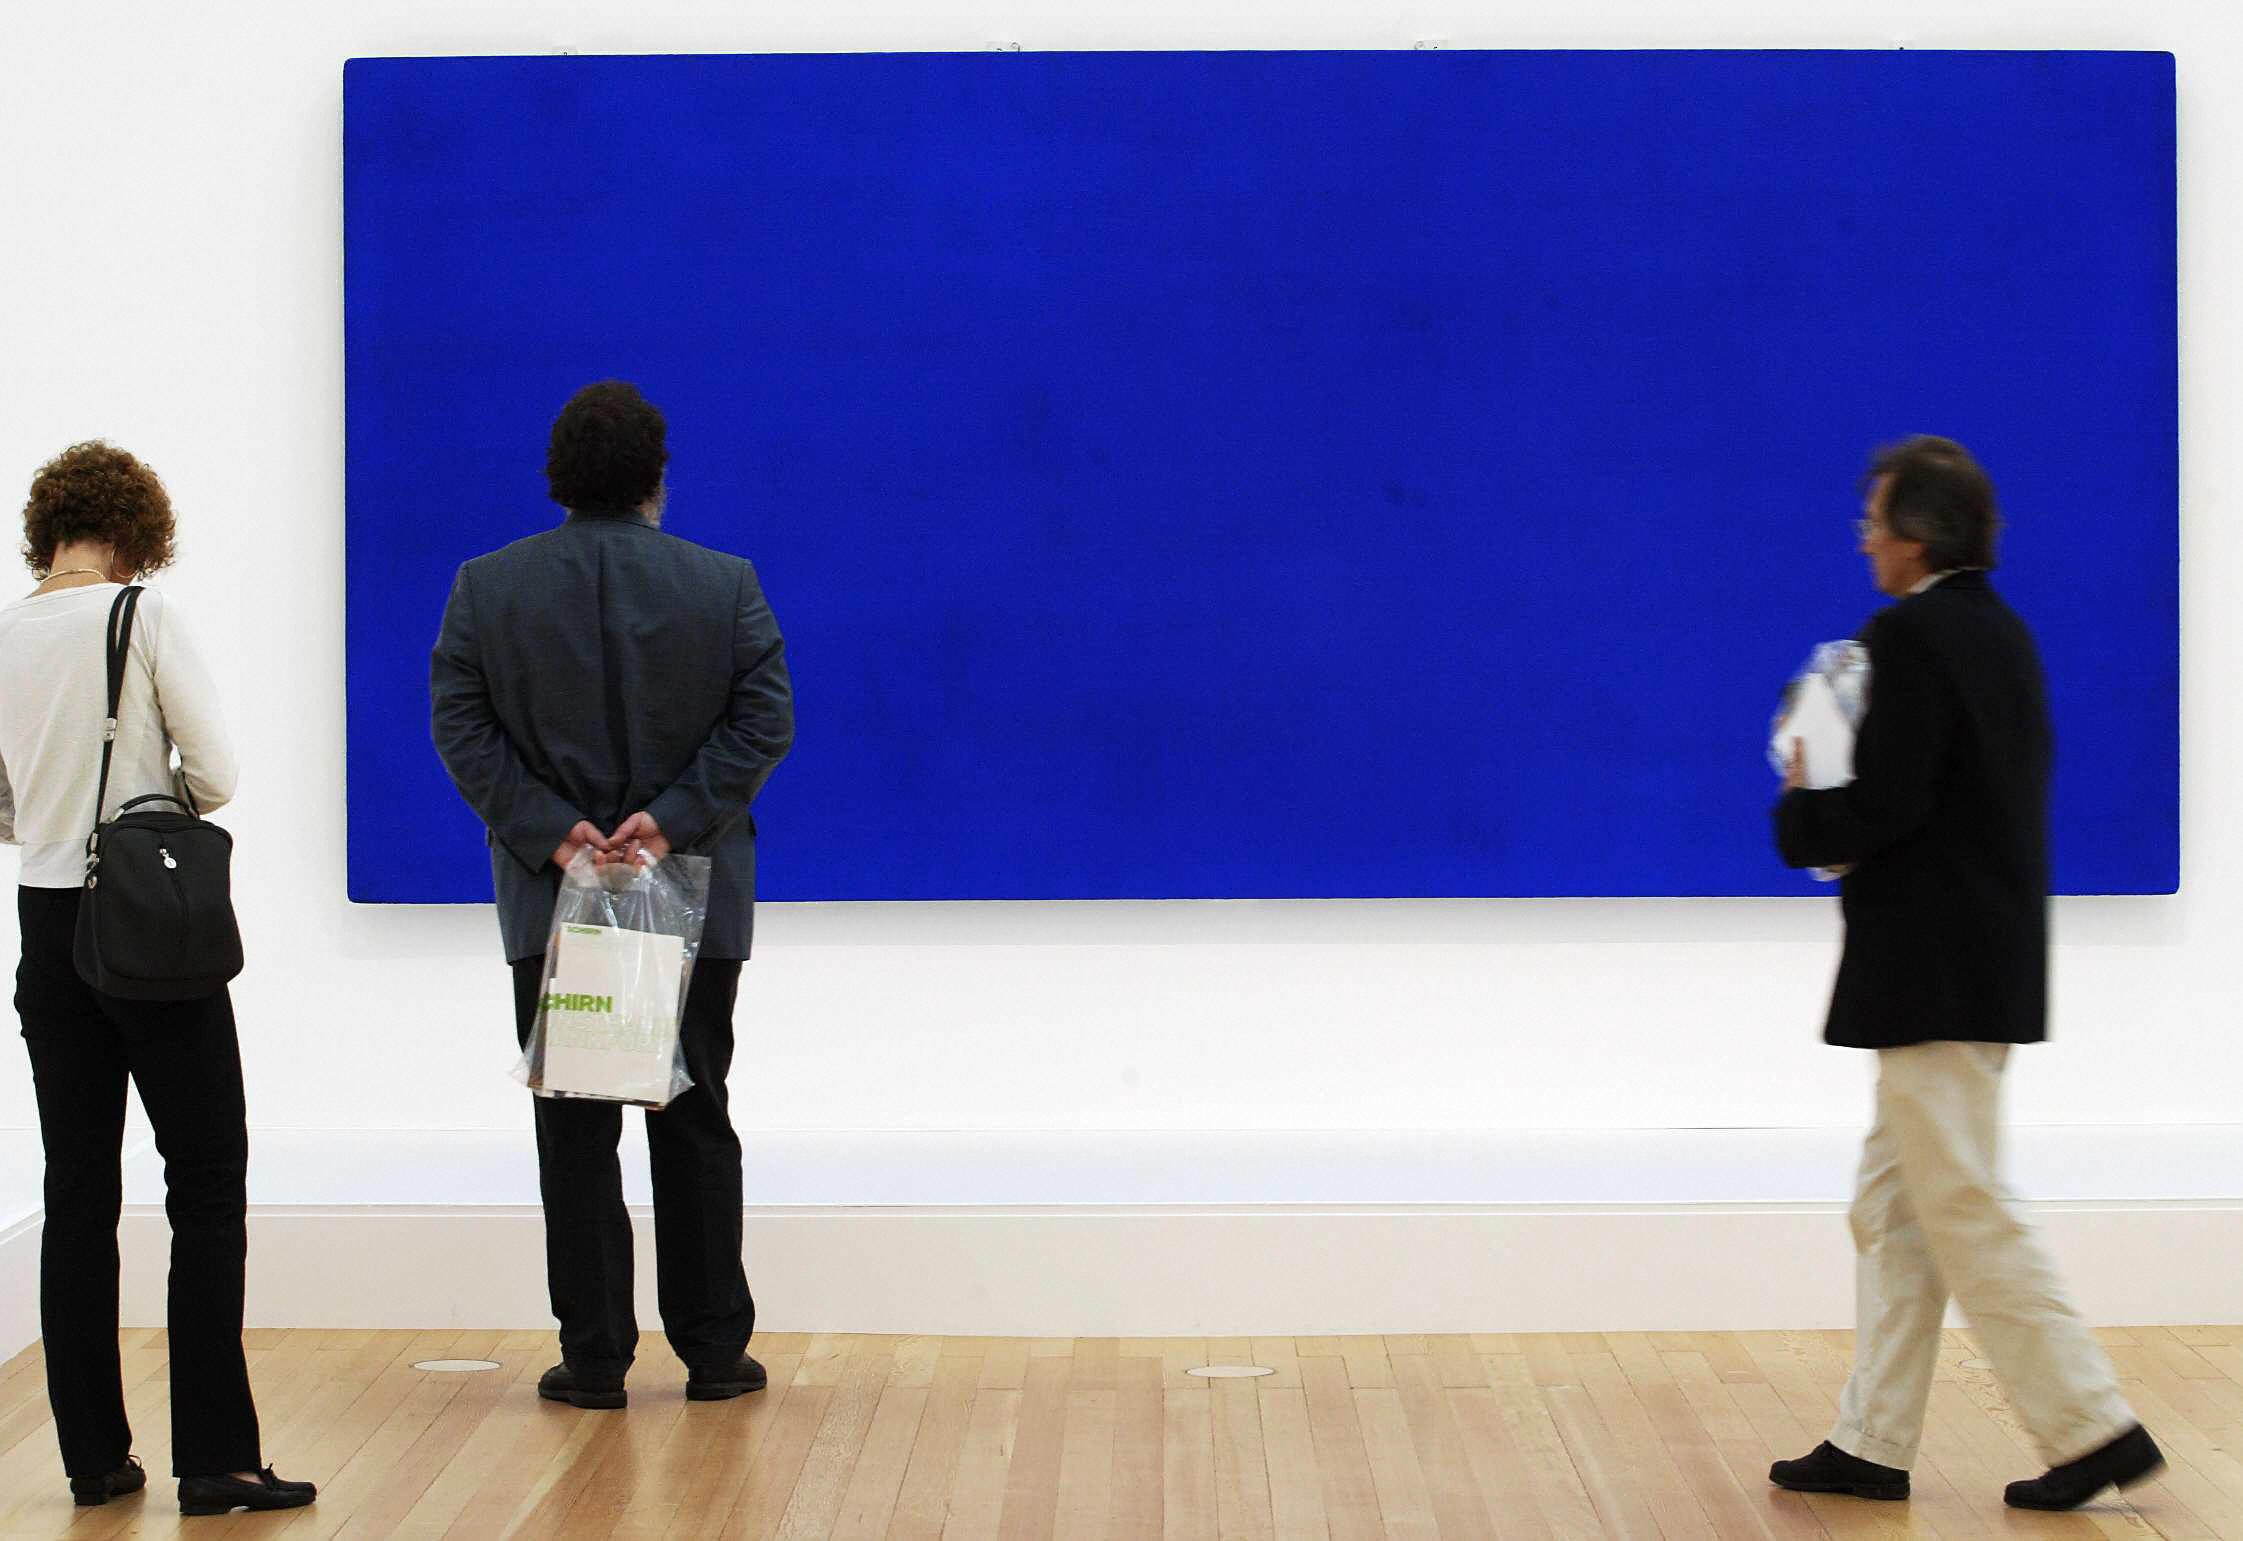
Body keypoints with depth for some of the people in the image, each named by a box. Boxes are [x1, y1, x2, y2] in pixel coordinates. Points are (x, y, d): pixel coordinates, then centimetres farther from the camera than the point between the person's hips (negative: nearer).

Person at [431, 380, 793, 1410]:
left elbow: (459, 724, -6)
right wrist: (675, 817, -11)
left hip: (551, 900, 0)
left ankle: (594, 1354, 7)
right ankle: (713, 1351, 12)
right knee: (694, 1121, 9)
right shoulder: (725, 585, -1)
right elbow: (766, 719, -8)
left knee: (573, 1129, 6)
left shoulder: (487, 587, 0)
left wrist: (547, 830, -10)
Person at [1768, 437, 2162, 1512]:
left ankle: (2093, 1429, -3)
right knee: (1894, 1210, 13)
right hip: (1989, 966, 10)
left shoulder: (1909, 635, -15)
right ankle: (1873, 1442, 17)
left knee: (1967, 1215, -4)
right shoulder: (2001, 632, 14)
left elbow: (1884, 803, -23)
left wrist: (1799, 818, -4)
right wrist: (1842, 831, 12)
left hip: (1934, 977, -10)